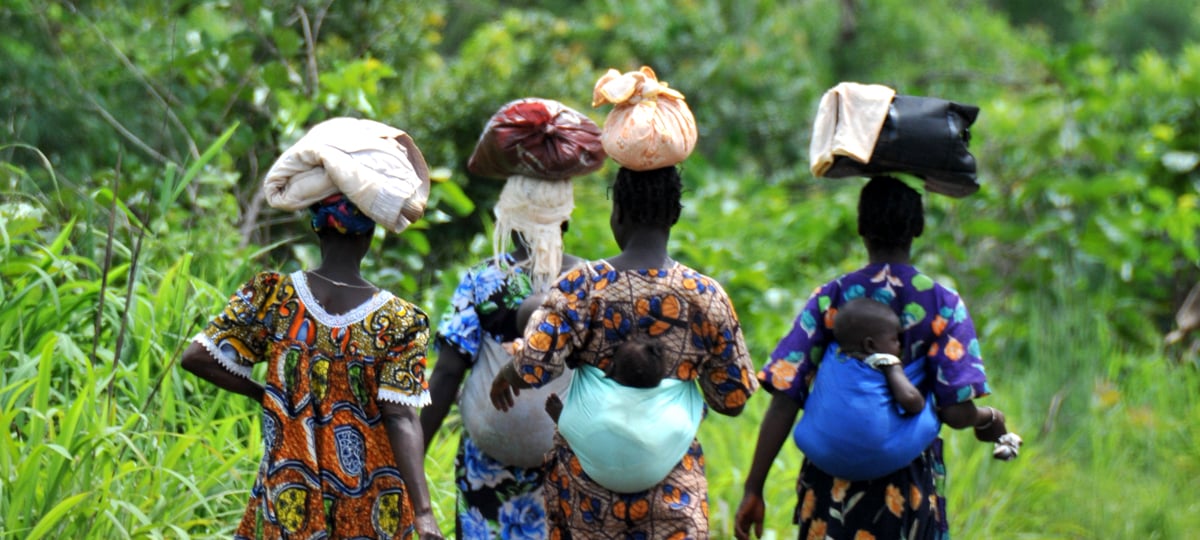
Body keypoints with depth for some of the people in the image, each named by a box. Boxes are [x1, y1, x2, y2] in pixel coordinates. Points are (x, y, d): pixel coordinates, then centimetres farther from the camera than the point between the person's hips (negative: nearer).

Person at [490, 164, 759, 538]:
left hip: (585, 478, 0)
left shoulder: (584, 287, -10)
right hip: (672, 489, 0)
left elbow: (533, 367, -18)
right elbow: (733, 399, 1)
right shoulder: (706, 297, -5)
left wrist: (506, 376, 4)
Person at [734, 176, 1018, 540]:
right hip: (908, 490, -1)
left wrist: (754, 489, -2)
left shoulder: (829, 299, -1)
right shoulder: (943, 305, -4)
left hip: (832, 483, 1)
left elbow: (783, 402, -6)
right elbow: (957, 412, -10)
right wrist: (990, 419, 13)